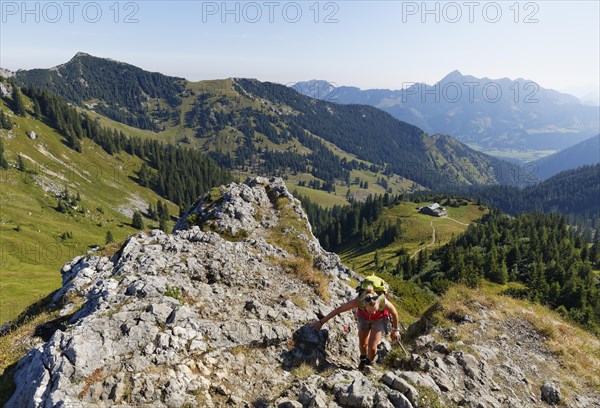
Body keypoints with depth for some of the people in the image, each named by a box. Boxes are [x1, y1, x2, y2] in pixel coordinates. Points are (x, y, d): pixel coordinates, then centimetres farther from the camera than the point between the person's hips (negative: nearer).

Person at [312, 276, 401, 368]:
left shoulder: (385, 303, -43)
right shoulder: (358, 301, -42)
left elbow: (394, 312, -19)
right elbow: (338, 309, -29)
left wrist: (395, 330, -2)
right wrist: (321, 322, -22)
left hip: (379, 319, -1)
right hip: (364, 316, 1)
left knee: (372, 346, -9)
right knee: (362, 343, 14)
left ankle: (369, 364, 24)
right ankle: (363, 359, 47)